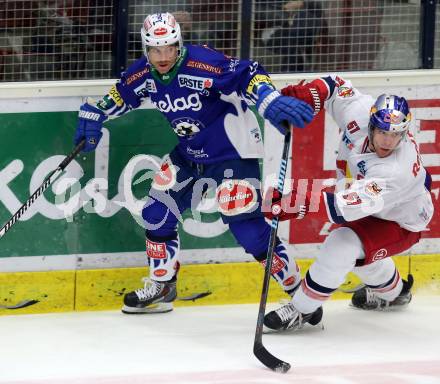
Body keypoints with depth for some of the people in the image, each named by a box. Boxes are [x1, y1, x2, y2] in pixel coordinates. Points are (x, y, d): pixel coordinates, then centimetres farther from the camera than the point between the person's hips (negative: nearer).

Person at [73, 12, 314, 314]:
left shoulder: (205, 64, -27)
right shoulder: (141, 76, -5)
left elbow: (249, 76, -32)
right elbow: (118, 98, 14)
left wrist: (274, 103, -47)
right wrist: (93, 116, 7)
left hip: (230, 151, -7)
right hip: (186, 153, 7)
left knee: (245, 223, -15)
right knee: (158, 210, 7)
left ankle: (298, 291, -9)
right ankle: (161, 288, 26)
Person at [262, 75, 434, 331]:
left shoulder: (397, 171, -44)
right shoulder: (359, 112, -27)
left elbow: (350, 206, -50)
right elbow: (337, 87, -7)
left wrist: (301, 203, -56)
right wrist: (306, 95, -25)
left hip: (400, 223, -8)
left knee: (342, 246, -25)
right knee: (358, 245, 31)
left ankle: (302, 310, -9)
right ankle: (394, 292, 58)